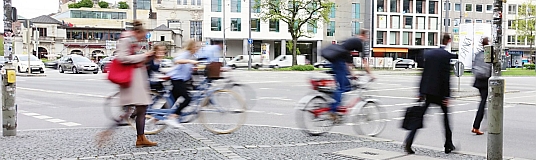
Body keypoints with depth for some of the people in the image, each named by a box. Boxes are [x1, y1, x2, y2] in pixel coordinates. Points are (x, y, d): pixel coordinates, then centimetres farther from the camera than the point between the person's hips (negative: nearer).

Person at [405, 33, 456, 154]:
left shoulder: (428, 53, 8)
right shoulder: (447, 55, -8)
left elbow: (423, 73, 9)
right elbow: (446, 76, -12)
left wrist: (420, 92, 12)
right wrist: (447, 95, -10)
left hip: (426, 90, 4)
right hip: (439, 91, -4)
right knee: (446, 117, 12)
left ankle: (408, 143, -9)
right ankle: (448, 145, 19)